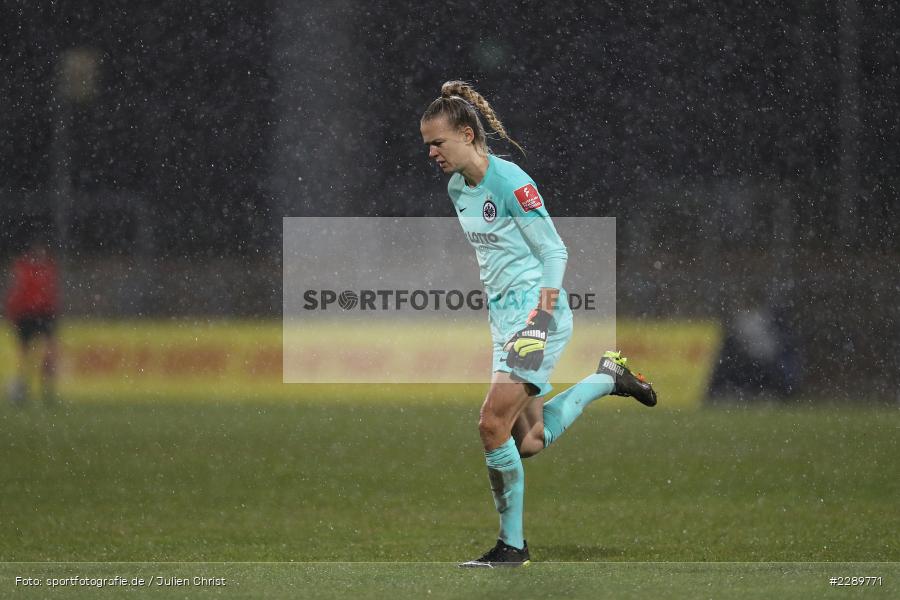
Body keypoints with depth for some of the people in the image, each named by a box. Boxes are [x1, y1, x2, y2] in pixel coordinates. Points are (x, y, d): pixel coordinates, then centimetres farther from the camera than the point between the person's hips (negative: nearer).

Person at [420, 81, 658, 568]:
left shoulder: (509, 182, -16)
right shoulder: (457, 189, 9)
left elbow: (555, 252, -14)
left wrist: (542, 315, -23)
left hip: (537, 311, -9)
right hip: (502, 313, 9)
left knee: (493, 425, -14)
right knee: (528, 443, 7)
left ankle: (512, 546, -5)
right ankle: (607, 377, 27)